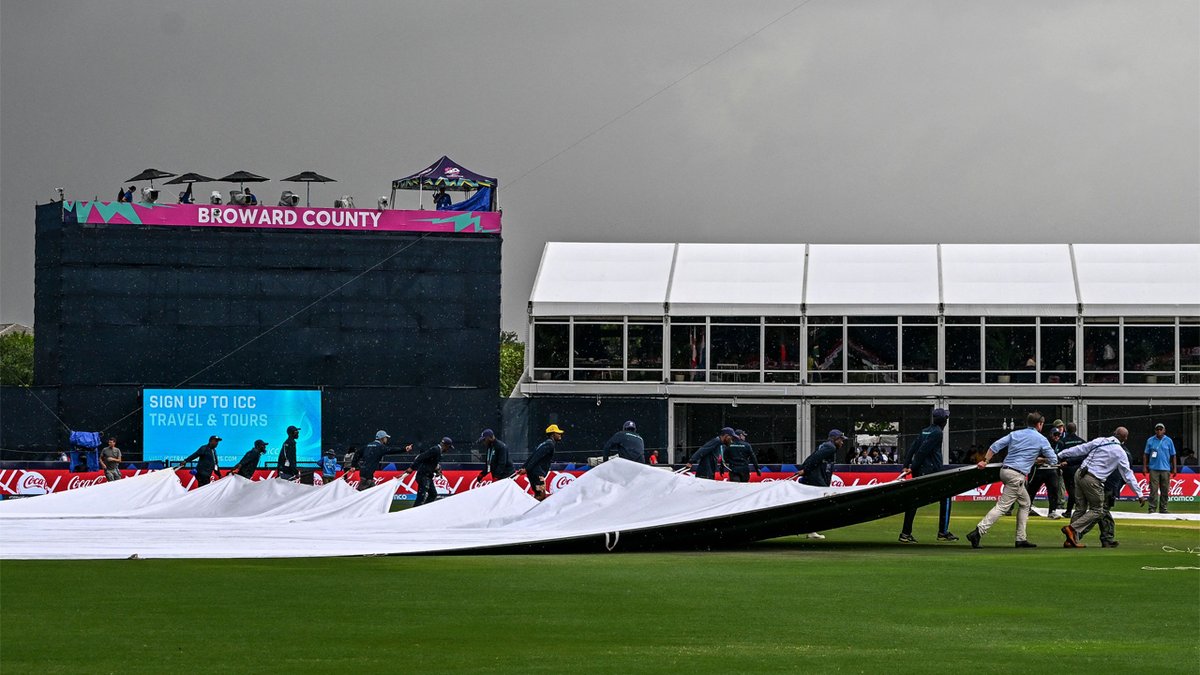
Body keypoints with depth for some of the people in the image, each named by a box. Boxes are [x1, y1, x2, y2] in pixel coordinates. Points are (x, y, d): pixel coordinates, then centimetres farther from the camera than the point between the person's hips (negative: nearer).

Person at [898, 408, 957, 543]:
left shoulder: (925, 431, 16)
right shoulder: (937, 432, -9)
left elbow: (912, 448, 11)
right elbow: (923, 450, -16)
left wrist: (906, 466, 5)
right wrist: (912, 468, -14)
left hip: (918, 471, 8)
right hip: (931, 470, -8)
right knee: (945, 498, 6)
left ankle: (905, 534, 3)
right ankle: (943, 532, 5)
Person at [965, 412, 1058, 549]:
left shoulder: (1015, 434, 15)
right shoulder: (1041, 440, 2)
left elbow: (995, 446, 8)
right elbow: (1053, 460, 7)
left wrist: (985, 461, 13)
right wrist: (1039, 460, 24)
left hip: (1004, 470, 7)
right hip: (1016, 475, -7)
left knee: (1025, 503, 20)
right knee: (1002, 506, -11)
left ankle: (1021, 539, 16)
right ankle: (978, 532, -24)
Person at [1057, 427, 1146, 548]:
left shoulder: (1100, 441, 9)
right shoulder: (1120, 453, 0)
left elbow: (1080, 449, 11)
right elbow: (1128, 474, 3)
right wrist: (1139, 493, 8)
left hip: (1080, 474, 6)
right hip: (1093, 480, -6)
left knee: (1081, 508, 12)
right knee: (1097, 511, 6)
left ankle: (1071, 540, 6)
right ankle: (1072, 528, -11)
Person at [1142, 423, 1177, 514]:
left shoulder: (1169, 441, 7)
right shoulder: (1150, 440, 7)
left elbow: (1173, 455, 9)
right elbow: (1146, 454, 9)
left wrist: (1174, 468, 5)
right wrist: (1144, 467, 1)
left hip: (1165, 469, 1)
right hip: (1153, 468, -1)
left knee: (1165, 490, 1)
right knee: (1153, 489, -7)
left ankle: (1163, 508, 7)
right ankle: (1152, 508, -7)